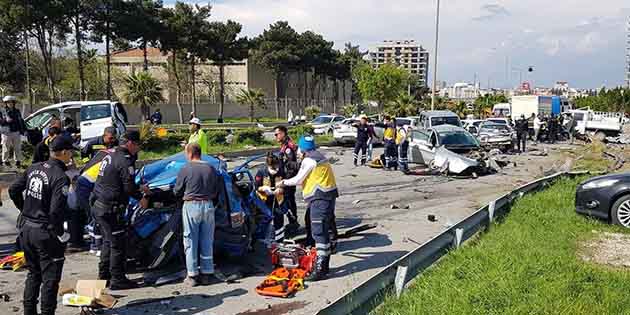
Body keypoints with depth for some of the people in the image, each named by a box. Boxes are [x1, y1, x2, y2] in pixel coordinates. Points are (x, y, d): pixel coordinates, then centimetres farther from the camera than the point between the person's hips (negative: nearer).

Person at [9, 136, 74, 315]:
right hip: (46, 233, -8)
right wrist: (59, 234, -13)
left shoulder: (34, 168, 3)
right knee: (50, 278, 6)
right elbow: (56, 211, -25)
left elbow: (13, 191, 11)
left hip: (26, 228, 8)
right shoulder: (60, 177, -20)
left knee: (33, 274, 23)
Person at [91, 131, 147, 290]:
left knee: (108, 241, 20)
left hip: (98, 205, 10)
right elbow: (128, 187, -19)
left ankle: (103, 275, 29)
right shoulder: (124, 161, -16)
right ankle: (117, 279, 5)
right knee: (118, 243, -1)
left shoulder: (110, 155, 14)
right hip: (110, 209, -10)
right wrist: (141, 197, -1)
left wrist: (139, 188, 20)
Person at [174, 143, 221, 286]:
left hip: (191, 206, -4)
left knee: (191, 242, 4)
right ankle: (207, 274, 15)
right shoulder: (211, 169, 4)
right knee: (207, 241, 10)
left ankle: (193, 275, 6)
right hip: (208, 206, 4)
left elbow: (177, 192, 1)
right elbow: (216, 191, 10)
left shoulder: (186, 169, -8)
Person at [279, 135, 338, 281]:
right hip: (328, 196, 10)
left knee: (319, 232, -11)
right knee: (324, 231, 15)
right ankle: (324, 265, 24)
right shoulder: (320, 157, 19)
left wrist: (284, 182, 11)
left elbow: (299, 179, -5)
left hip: (319, 198, -10)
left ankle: (320, 269, -13)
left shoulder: (309, 160, -10)